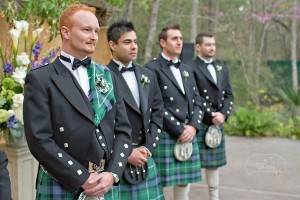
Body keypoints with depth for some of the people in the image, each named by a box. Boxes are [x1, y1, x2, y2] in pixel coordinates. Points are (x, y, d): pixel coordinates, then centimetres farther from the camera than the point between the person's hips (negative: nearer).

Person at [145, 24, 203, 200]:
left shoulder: (187, 69, 18)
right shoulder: (152, 69, -6)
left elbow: (197, 102, 14)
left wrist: (193, 127, -3)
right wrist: (179, 130, -13)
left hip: (189, 135, 7)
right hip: (165, 137, -6)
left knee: (184, 185, 12)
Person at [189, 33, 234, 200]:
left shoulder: (222, 68, 14)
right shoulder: (190, 68, -8)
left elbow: (229, 96, 11)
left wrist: (223, 114, -6)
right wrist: (210, 116, -14)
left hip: (217, 124, 7)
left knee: (214, 163, 14)